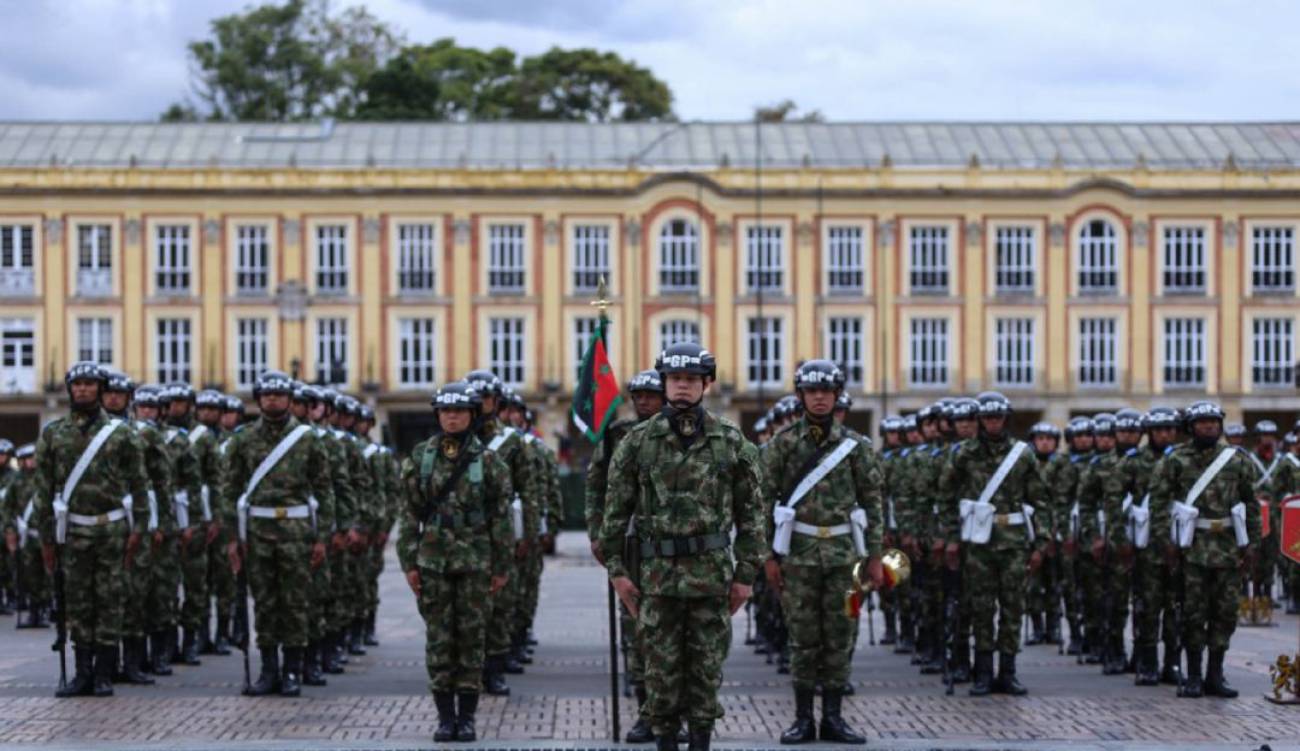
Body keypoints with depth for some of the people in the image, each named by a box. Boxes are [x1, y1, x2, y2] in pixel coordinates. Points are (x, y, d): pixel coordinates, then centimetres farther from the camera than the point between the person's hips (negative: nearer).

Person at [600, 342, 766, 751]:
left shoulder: (732, 442, 2)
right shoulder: (638, 441, 2)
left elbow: (751, 513, 4)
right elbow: (616, 510, 5)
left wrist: (746, 574, 0)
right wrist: (617, 569, 1)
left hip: (712, 572, 0)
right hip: (658, 571, 0)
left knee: (707, 667, 4)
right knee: (661, 668, 3)